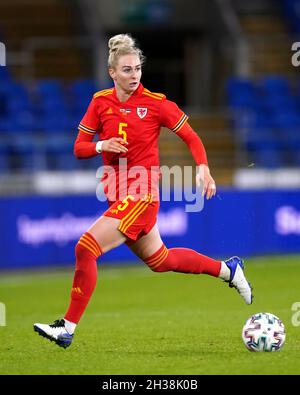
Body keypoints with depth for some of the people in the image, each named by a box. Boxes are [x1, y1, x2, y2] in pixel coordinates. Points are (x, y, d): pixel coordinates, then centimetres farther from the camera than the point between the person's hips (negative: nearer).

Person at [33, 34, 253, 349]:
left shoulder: (156, 103, -8)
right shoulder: (100, 102, 3)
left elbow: (191, 137, 1)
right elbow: (79, 148, 6)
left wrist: (203, 168, -15)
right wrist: (102, 146, -15)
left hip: (142, 195, -6)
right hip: (117, 194, 6)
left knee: (85, 248, -18)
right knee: (160, 260, 19)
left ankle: (67, 328, -11)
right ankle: (228, 269, 40)